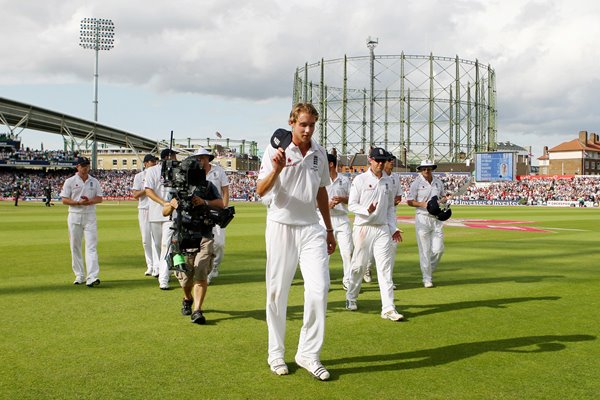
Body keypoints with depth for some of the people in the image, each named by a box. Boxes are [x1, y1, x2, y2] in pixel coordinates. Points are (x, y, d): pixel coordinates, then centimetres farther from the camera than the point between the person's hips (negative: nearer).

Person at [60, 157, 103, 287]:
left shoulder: (94, 181, 9)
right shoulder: (70, 181, 3)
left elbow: (99, 198, 8)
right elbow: (64, 200, -1)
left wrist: (89, 201, -13)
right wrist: (79, 202, -16)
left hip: (90, 216, 0)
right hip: (75, 216, 0)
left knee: (91, 246, -11)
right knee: (75, 247, 4)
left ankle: (92, 277, -19)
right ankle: (80, 276, 14)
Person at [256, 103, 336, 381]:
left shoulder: (319, 153, 9)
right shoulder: (276, 150, -6)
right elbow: (261, 191, -14)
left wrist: (329, 230, 20)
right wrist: (276, 170, -33)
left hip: (311, 228, 4)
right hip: (281, 226, -3)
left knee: (319, 288, -8)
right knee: (277, 292, 4)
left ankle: (308, 354, 3)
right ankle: (276, 353, 18)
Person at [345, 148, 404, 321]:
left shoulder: (388, 181, 12)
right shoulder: (360, 179, -3)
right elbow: (352, 205, -5)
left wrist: (393, 228, 10)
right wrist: (367, 210, -23)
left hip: (383, 230, 3)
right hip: (364, 228, -3)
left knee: (385, 267, -4)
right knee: (358, 265, 6)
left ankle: (388, 308, -7)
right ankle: (351, 298, 29)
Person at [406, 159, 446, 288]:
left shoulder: (438, 182, 11)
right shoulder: (416, 183, -2)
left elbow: (443, 196, 23)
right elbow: (409, 201, -2)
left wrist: (442, 200, 0)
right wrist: (422, 204, -18)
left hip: (436, 218, 4)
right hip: (422, 218, -4)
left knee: (438, 249, -1)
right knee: (425, 250, -3)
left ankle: (429, 270, 25)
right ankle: (427, 278, 5)